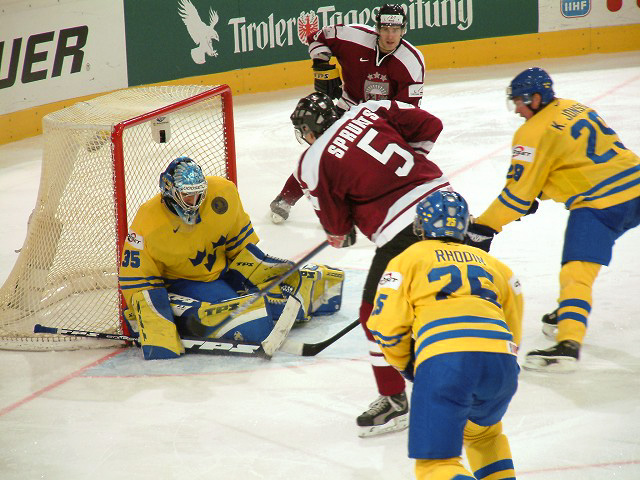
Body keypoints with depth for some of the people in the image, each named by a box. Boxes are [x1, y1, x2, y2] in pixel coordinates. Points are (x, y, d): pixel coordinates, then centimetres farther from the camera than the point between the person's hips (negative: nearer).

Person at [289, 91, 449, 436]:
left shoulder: (314, 164, -2)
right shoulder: (369, 110, 10)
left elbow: (336, 222, 7)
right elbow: (429, 126, 11)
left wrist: (341, 236, 30)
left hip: (403, 232, -7)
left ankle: (394, 401, 8)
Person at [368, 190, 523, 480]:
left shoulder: (409, 259, 18)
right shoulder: (493, 265, 31)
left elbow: (387, 326, 9)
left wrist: (406, 365, 27)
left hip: (443, 360, -5)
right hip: (501, 359, 5)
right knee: (484, 433, 34)